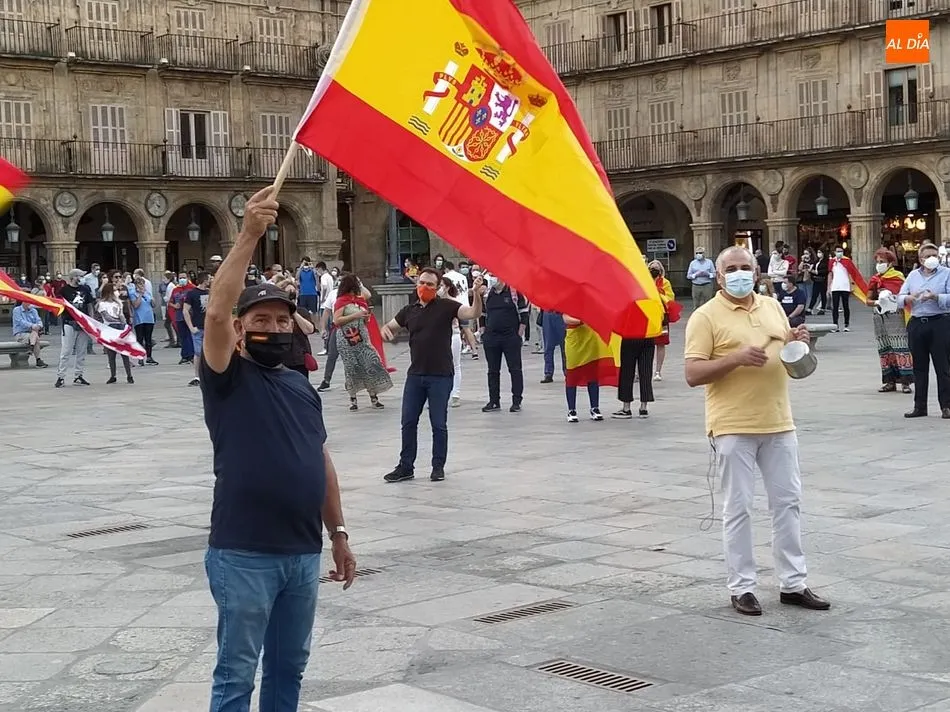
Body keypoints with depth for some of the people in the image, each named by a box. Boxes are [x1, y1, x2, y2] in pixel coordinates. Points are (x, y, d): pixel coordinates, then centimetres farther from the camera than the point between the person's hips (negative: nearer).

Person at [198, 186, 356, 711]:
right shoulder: (228, 379, -4)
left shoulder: (301, 387, 14)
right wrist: (249, 236, -28)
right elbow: (215, 311, -22)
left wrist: (338, 533, 16)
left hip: (304, 553, 6)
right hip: (243, 554, -6)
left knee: (289, 668, 15)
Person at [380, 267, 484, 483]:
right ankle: (406, 467, 18)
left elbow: (473, 314, -17)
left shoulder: (446, 306, -5)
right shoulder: (409, 310, 8)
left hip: (440, 375, -4)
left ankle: (438, 467, 16)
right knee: (408, 422, 8)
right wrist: (385, 329, -6)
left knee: (438, 424, 3)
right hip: (415, 375, 5)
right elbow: (391, 326, 19)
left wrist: (476, 295, -37)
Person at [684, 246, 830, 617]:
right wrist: (737, 357, -23)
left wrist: (796, 343, -1)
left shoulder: (772, 306, 11)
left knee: (788, 502, 10)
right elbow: (693, 374, -13)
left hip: (779, 423, 6)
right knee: (738, 509, 2)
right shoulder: (706, 316, -6)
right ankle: (741, 587, 12)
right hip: (733, 428, -5)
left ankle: (793, 583, 20)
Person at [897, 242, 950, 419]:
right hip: (917, 324, 4)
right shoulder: (913, 276, 14)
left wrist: (935, 297, -23)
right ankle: (920, 406, 16)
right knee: (919, 367, 9)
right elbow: (900, 298, 9)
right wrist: (908, 298, -13)